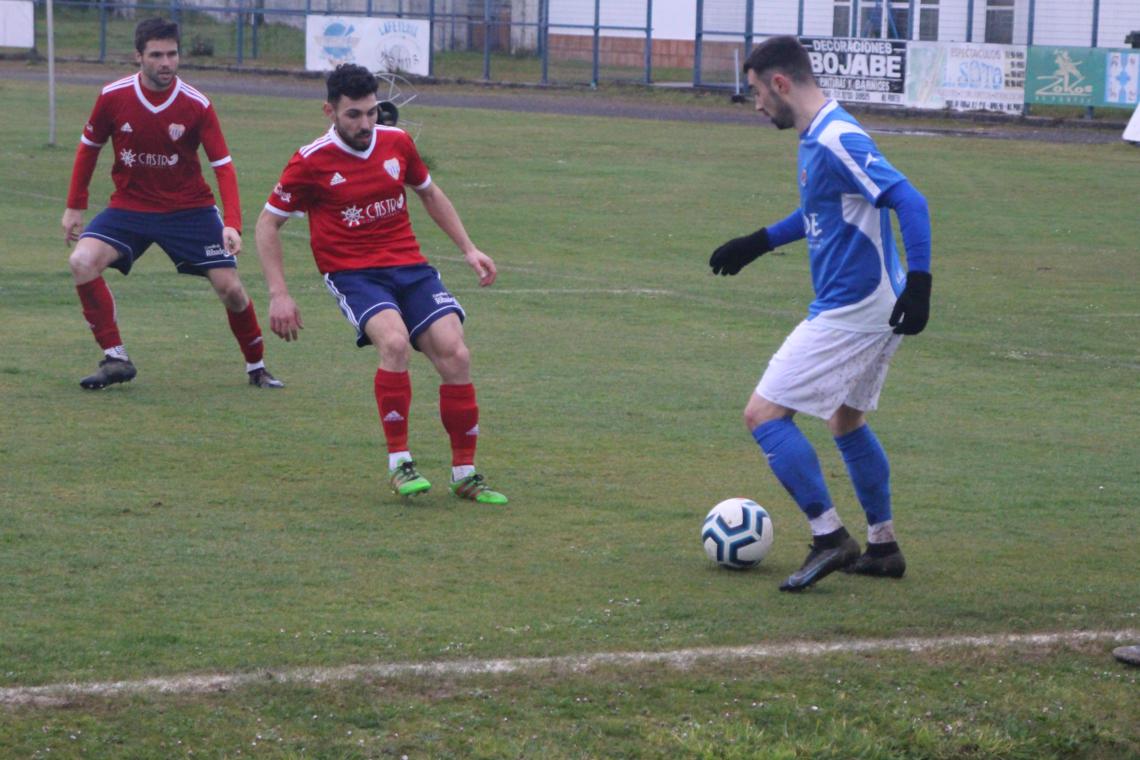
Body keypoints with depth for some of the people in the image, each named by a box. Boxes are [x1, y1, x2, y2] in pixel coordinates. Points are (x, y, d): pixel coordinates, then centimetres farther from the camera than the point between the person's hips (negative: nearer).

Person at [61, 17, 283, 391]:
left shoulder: (196, 105, -14)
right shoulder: (112, 97, -11)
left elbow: (223, 166, -14)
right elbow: (89, 147, 6)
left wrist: (232, 224, -27)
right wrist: (74, 207, 6)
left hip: (189, 209, -1)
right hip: (129, 207, 1)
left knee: (230, 287, -8)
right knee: (82, 262, -22)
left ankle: (257, 367, 17)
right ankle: (115, 358, -12)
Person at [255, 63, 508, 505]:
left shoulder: (396, 142, 5)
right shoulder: (311, 162, -7)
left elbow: (429, 194, 24)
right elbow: (268, 223, 3)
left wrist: (468, 249, 19)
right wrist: (278, 294, -4)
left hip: (409, 266, 4)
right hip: (352, 273, -4)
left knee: (455, 354, -15)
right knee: (394, 341, -33)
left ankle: (465, 474, -2)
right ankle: (399, 463, -20)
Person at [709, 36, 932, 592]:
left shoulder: (837, 140, -20)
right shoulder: (816, 136, 11)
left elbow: (908, 202, -27)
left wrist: (918, 283, -33)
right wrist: (758, 242, 32)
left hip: (849, 313, -10)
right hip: (870, 311, 10)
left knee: (764, 414, -8)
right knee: (845, 420, 24)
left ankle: (829, 538, -8)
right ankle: (882, 546, 29)